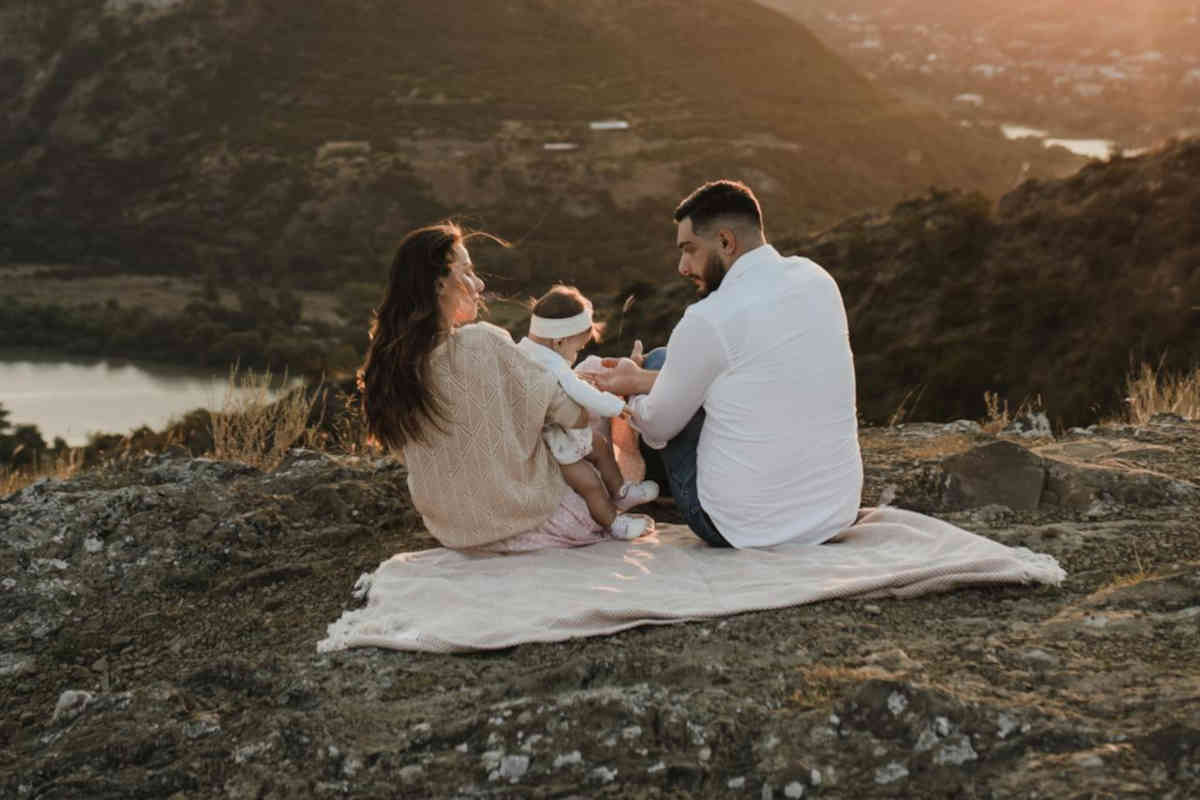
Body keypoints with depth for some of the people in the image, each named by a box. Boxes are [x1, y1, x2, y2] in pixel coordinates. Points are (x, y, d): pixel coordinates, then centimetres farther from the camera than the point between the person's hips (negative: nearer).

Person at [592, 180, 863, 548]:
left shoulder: (708, 320, -18)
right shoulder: (817, 281, 2)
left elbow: (658, 425, -2)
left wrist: (637, 386, 22)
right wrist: (643, 380, 18)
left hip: (744, 528, -6)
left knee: (657, 361, 13)